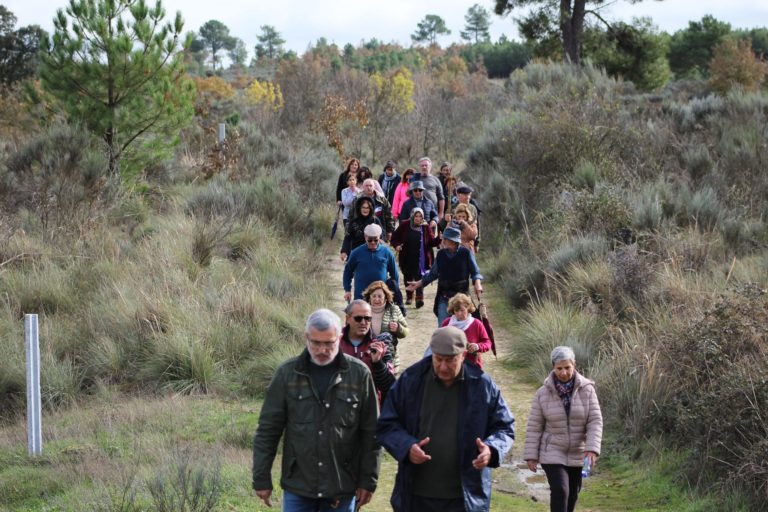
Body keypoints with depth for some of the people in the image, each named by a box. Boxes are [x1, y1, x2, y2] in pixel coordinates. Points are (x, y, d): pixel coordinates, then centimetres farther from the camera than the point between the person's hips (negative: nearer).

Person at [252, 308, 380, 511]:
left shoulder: (359, 374, -3)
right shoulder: (287, 373, -2)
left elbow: (370, 434, 1)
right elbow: (267, 430, 1)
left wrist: (368, 480, 0)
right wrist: (262, 478, -1)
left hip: (342, 488, 0)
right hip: (297, 487, 0)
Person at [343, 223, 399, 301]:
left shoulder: (386, 252, 0)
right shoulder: (357, 253, -3)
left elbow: (394, 274, 8)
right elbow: (348, 271, 7)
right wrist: (347, 290, 4)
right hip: (361, 295, -1)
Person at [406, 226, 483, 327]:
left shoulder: (465, 253, -7)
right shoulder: (441, 254, 3)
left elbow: (475, 272, -2)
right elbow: (433, 274, 15)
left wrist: (477, 283, -21)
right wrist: (419, 283, 12)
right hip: (444, 297, 2)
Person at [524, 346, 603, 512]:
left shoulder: (587, 390, -8)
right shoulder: (543, 393, -8)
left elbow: (595, 421, -11)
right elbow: (534, 426, -3)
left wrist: (592, 448, -23)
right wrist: (531, 455, -3)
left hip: (578, 455, 2)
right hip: (552, 454, -2)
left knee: (572, 495, 14)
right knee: (559, 491, -18)